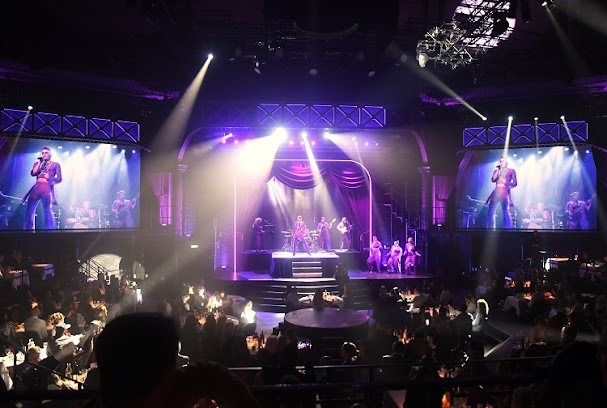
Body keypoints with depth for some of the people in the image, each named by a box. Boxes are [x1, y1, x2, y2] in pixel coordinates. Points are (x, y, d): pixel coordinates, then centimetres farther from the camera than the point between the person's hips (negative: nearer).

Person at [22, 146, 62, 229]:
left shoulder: (55, 165, 13)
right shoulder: (37, 164, 22)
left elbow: (59, 179, 6)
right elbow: (33, 173, 3)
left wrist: (49, 177, -10)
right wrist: (40, 162, 3)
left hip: (47, 188, -4)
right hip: (36, 188, 4)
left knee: (47, 210, -13)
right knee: (29, 209, -3)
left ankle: (50, 230, -9)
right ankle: (28, 229, 2)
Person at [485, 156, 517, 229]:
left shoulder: (511, 171, 12)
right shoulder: (496, 171, 21)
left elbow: (515, 183, 6)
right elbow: (493, 180, 3)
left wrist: (506, 182, -11)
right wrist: (498, 170, 2)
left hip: (505, 192, -4)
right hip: (496, 192, 4)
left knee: (505, 211, -14)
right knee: (490, 211, -4)